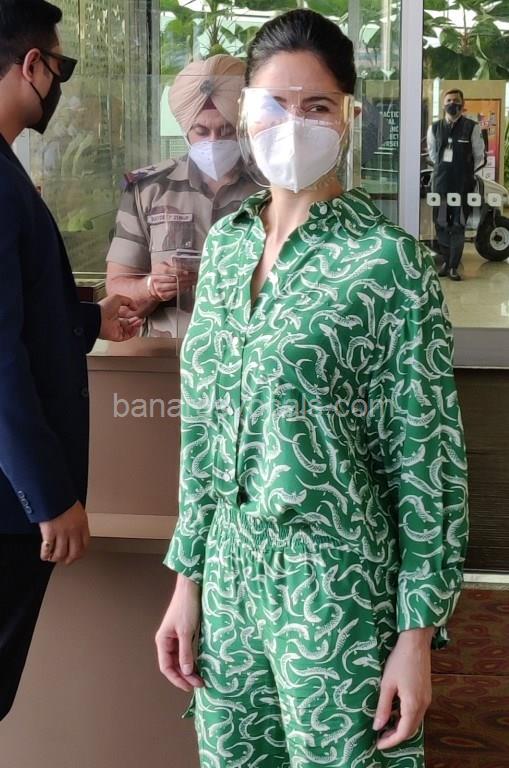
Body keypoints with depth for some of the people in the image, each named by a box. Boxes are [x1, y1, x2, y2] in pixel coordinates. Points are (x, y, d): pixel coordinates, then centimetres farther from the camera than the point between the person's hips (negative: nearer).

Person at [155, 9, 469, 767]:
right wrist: (187, 577, 9)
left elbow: (428, 456, -10)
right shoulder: (226, 241, 5)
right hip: (230, 571, 5)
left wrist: (418, 632, -10)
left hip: (338, 587, -5)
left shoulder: (388, 261, -12)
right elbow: (201, 424, 10)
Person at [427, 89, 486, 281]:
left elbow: (479, 156, 4)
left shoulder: (472, 127, -5)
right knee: (441, 224, 7)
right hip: (440, 182, 3)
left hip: (463, 184, -3)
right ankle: (445, 261, 20)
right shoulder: (435, 128, 6)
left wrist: (468, 174, 7)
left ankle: (454, 266, 4)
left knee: (458, 226, -1)